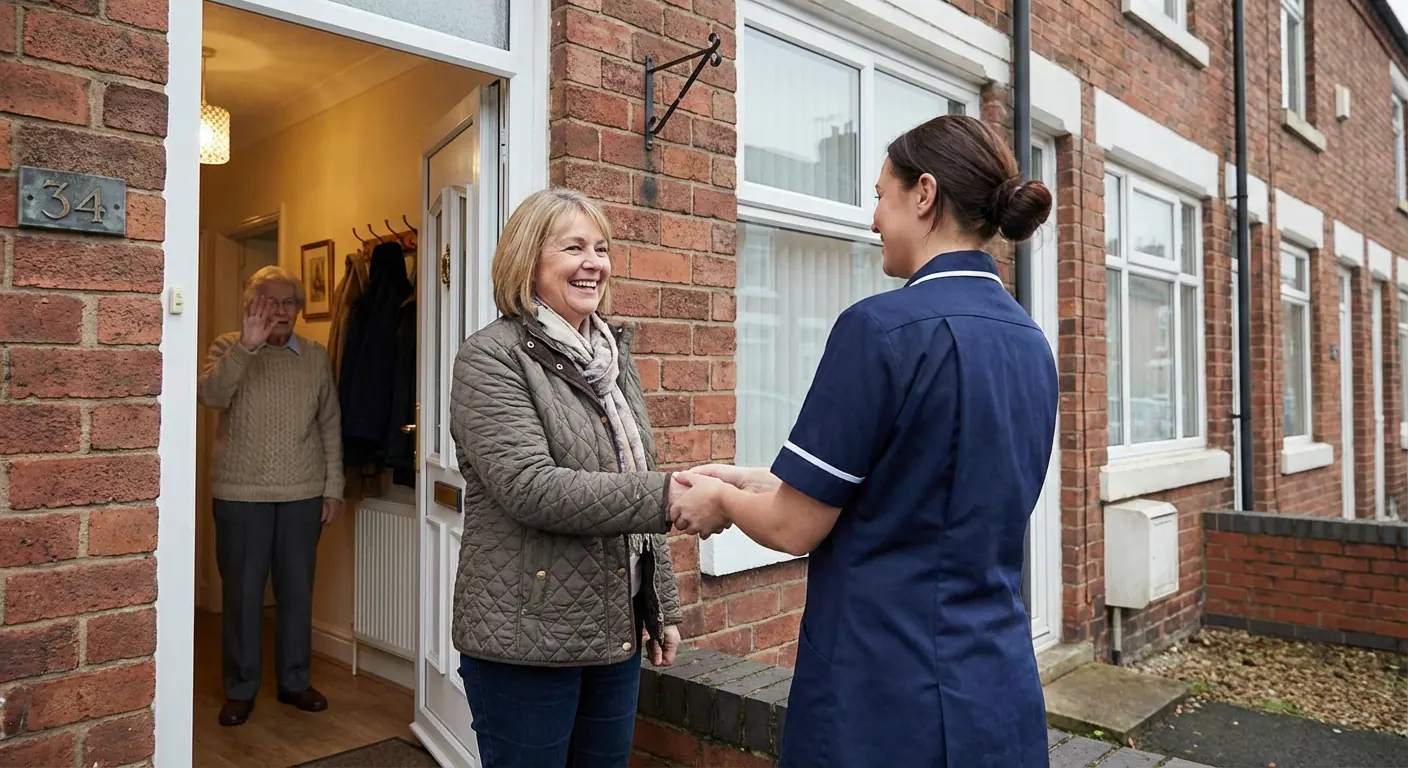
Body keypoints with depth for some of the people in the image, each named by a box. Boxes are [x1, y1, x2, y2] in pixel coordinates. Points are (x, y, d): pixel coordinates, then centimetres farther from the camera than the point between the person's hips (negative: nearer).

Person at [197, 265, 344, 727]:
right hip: (240, 494, -2)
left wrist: (333, 487, 4)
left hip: (303, 494, 2)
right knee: (241, 592, 6)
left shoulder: (316, 357, 5)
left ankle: (295, 681, 26)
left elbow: (330, 426, 7)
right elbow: (210, 396, -20)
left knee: (297, 589, 11)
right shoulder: (229, 348, 0)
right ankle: (240, 689, 22)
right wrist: (247, 346, -30)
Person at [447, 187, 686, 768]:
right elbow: (531, 488, -22)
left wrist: (663, 607, 14)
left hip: (616, 630, 7)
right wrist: (667, 497, -29)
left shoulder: (613, 355, 10)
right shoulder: (491, 358, -10)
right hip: (525, 638, -6)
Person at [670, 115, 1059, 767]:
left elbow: (795, 528, -15)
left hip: (892, 699, -7)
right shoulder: (1031, 343, 4)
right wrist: (752, 481, 13)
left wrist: (721, 499, 6)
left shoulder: (884, 327, -20)